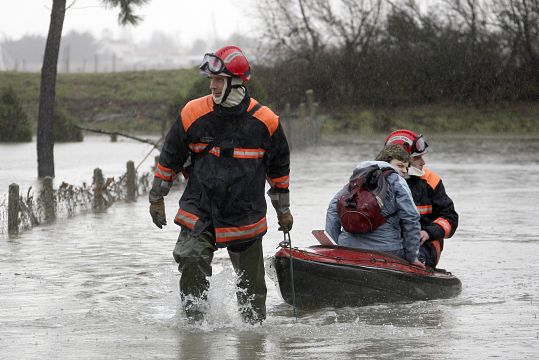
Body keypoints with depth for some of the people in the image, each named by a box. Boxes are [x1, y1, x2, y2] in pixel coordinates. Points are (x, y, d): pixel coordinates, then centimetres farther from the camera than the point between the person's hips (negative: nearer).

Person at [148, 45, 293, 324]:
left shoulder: (265, 121, -4)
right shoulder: (193, 113, -5)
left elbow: (279, 167, 11)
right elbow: (170, 158, 8)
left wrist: (283, 210, 17)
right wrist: (157, 197, 11)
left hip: (246, 217, 1)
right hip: (199, 213, 0)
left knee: (251, 285, 7)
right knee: (191, 263, -21)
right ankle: (194, 323, -8)